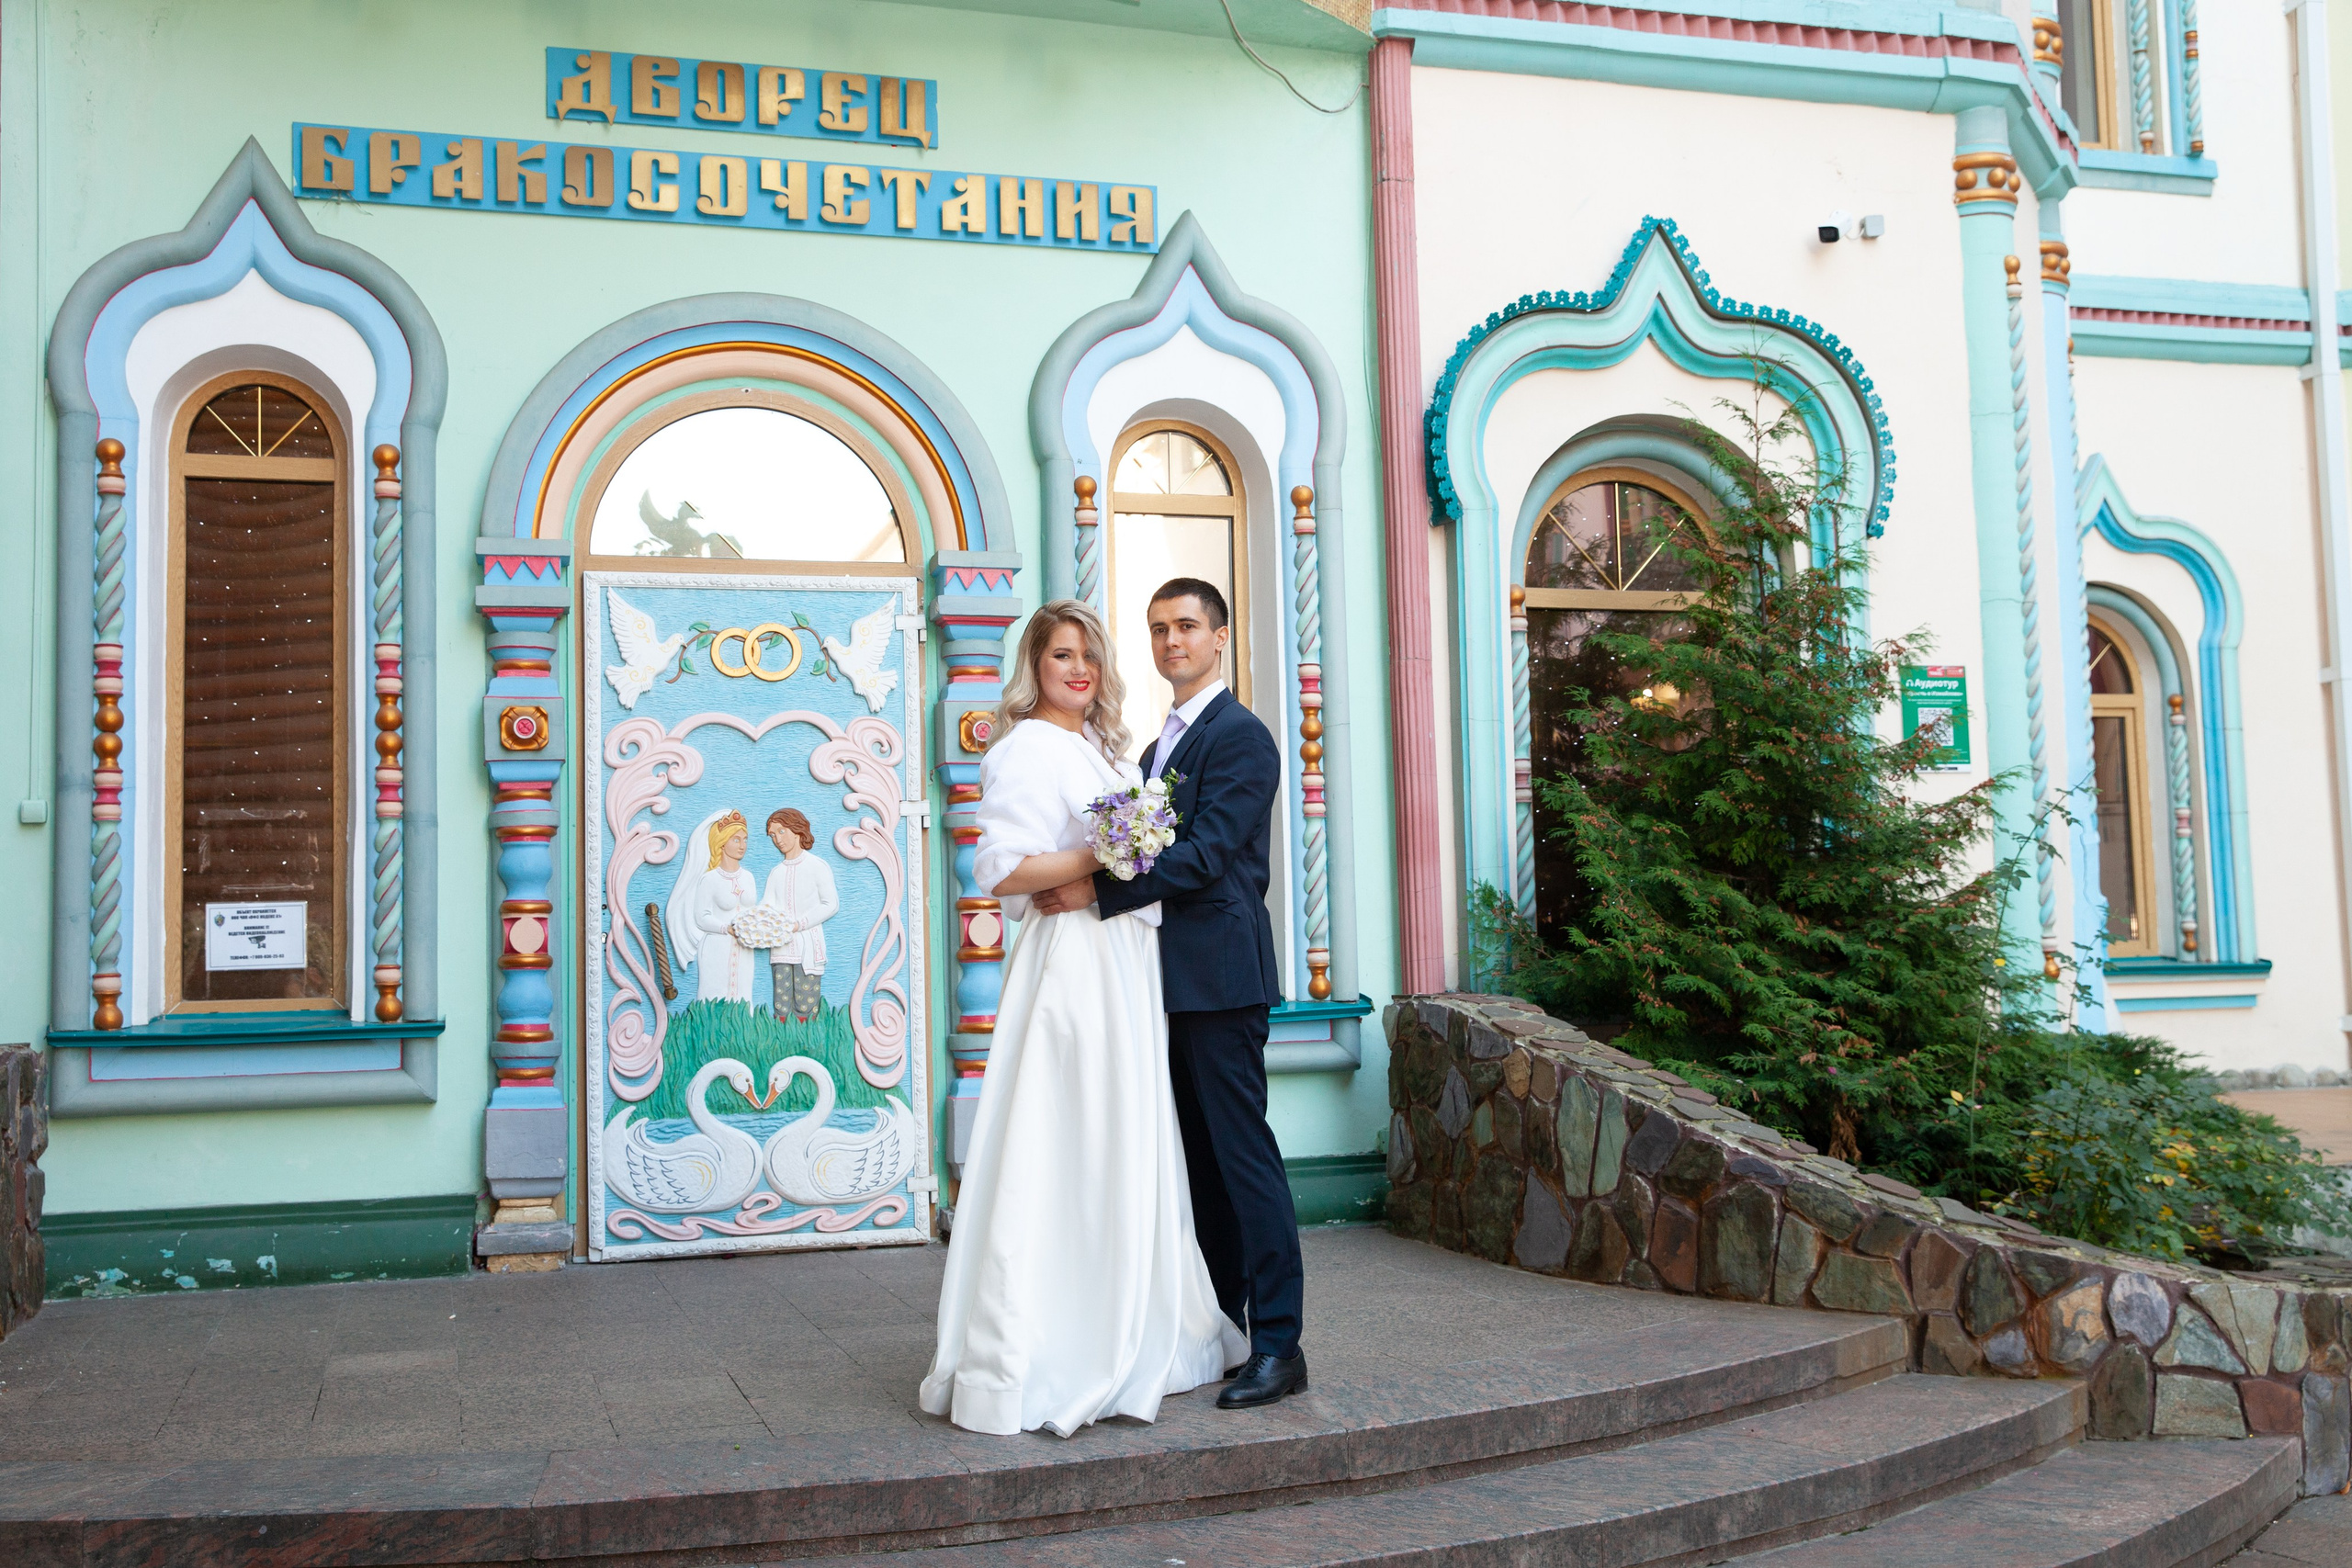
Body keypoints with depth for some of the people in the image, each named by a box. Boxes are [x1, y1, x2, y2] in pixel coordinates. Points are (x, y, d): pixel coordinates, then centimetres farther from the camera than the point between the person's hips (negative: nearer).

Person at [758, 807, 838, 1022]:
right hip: (780, 950, 5)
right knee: (782, 1011, 0)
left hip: (807, 949, -5)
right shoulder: (776, 873, 18)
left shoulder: (817, 867, 2)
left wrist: (798, 925, -14)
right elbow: (766, 904, 7)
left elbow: (831, 905, -5)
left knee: (806, 1010, -9)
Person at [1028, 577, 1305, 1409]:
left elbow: (1203, 853, -19)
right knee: (1201, 1160, 13)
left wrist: (1098, 891, -21)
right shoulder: (1160, 745, 21)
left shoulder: (1240, 736, -9)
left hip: (1220, 979, -9)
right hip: (1175, 984, 9)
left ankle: (1278, 1345, -4)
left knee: (1243, 1154, -8)